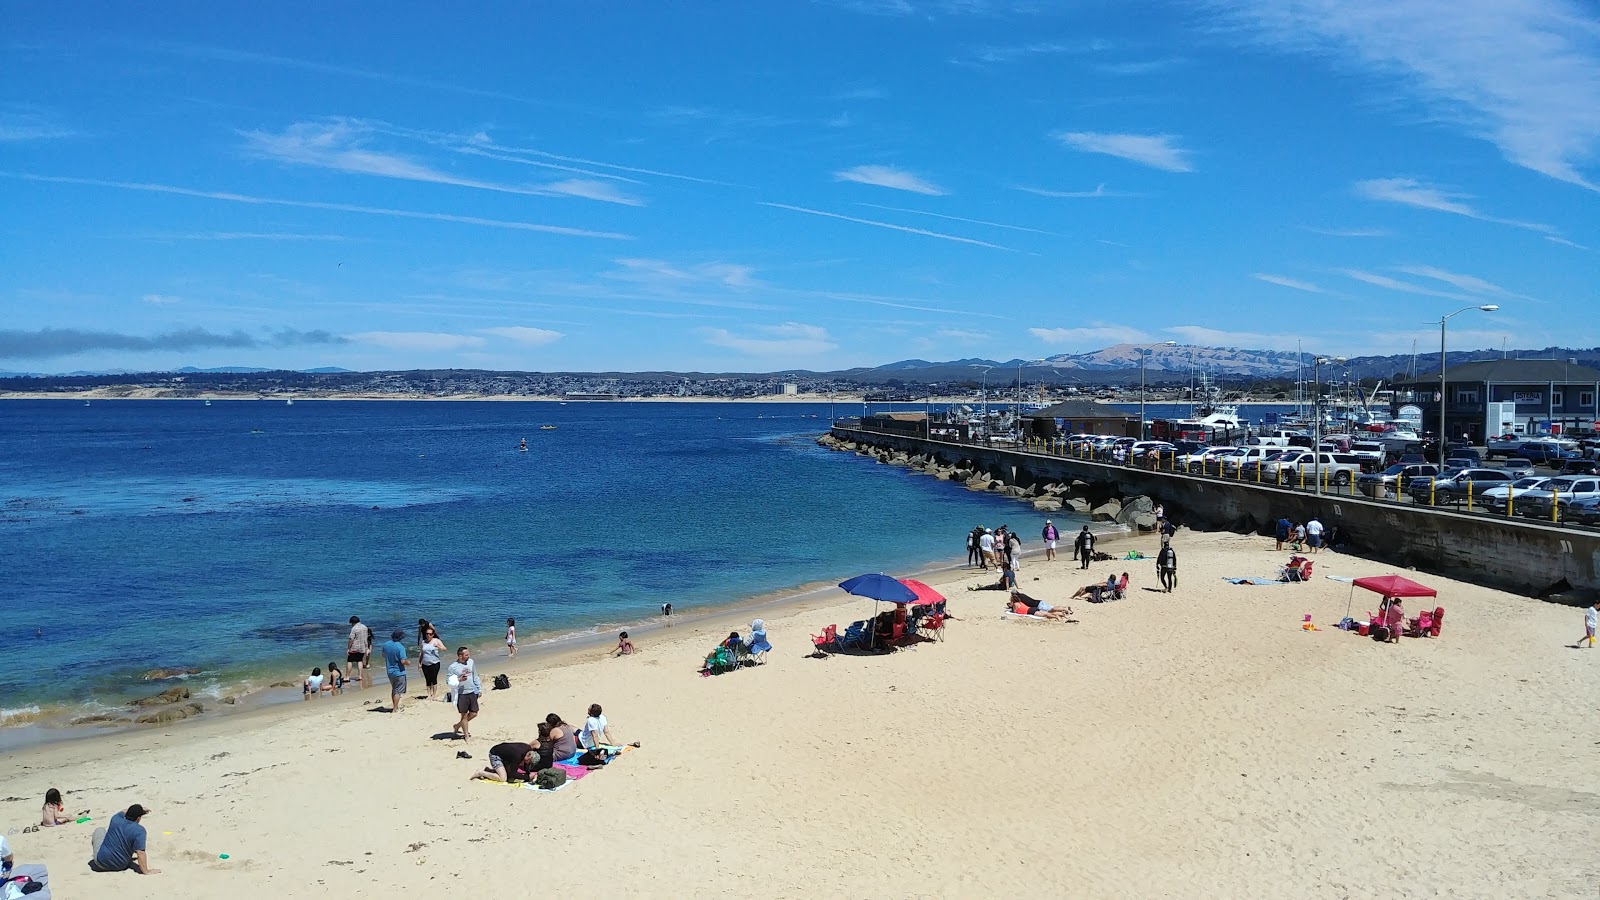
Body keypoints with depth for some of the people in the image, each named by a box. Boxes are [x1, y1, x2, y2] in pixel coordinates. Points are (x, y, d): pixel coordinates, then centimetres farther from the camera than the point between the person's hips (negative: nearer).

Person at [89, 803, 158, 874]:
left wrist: (140, 809, 29)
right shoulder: (139, 830, -22)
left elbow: (123, 812, 15)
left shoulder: (115, 819, -11)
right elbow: (140, 853, -27)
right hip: (120, 866, -1)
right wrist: (146, 871, -24)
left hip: (101, 861, 1)